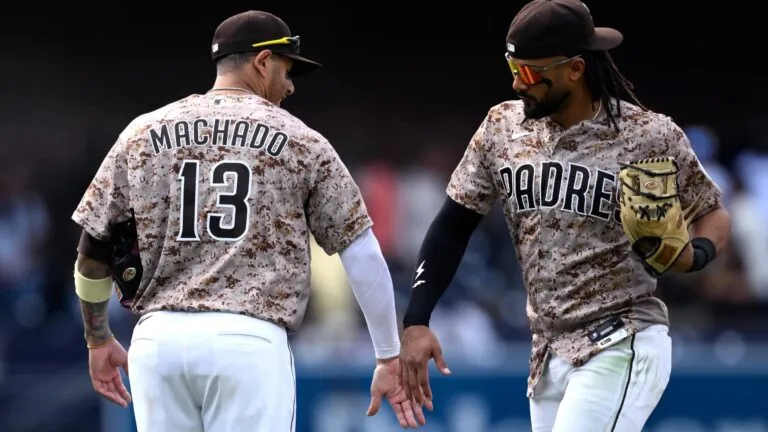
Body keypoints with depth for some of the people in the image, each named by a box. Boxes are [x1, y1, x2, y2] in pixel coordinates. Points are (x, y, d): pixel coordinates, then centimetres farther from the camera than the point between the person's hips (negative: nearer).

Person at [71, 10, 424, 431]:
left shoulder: (143, 133, 12)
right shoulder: (300, 141, 7)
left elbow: (93, 246, 13)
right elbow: (363, 254, 5)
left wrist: (98, 340, 26)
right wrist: (390, 359, 11)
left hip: (158, 338, 3)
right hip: (250, 342, -3)